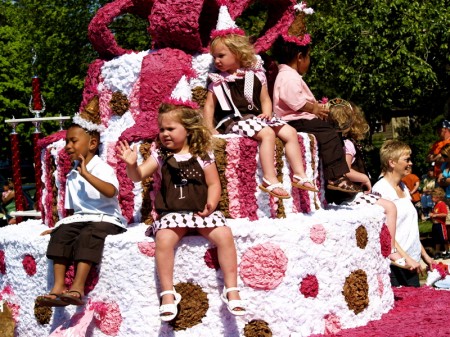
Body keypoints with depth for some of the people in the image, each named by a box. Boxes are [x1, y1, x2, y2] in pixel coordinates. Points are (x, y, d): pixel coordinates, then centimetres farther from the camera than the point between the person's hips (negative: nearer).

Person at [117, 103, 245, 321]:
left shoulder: (203, 156, 5)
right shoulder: (160, 156, 9)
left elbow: (213, 183, 4)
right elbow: (138, 176, 1)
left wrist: (211, 203, -14)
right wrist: (131, 164, -20)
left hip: (201, 211, 0)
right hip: (172, 212, 0)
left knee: (224, 235, -23)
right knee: (163, 239, -29)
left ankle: (231, 289, -13)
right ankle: (168, 293, -19)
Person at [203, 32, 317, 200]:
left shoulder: (255, 76, 12)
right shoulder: (218, 81, 4)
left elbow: (265, 99, 15)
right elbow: (209, 105, 3)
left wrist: (267, 112, -5)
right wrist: (210, 129, -7)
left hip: (257, 117, 5)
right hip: (235, 121, -5)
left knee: (290, 132, -7)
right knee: (267, 133, -31)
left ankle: (299, 175, -3)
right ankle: (270, 180, -36)